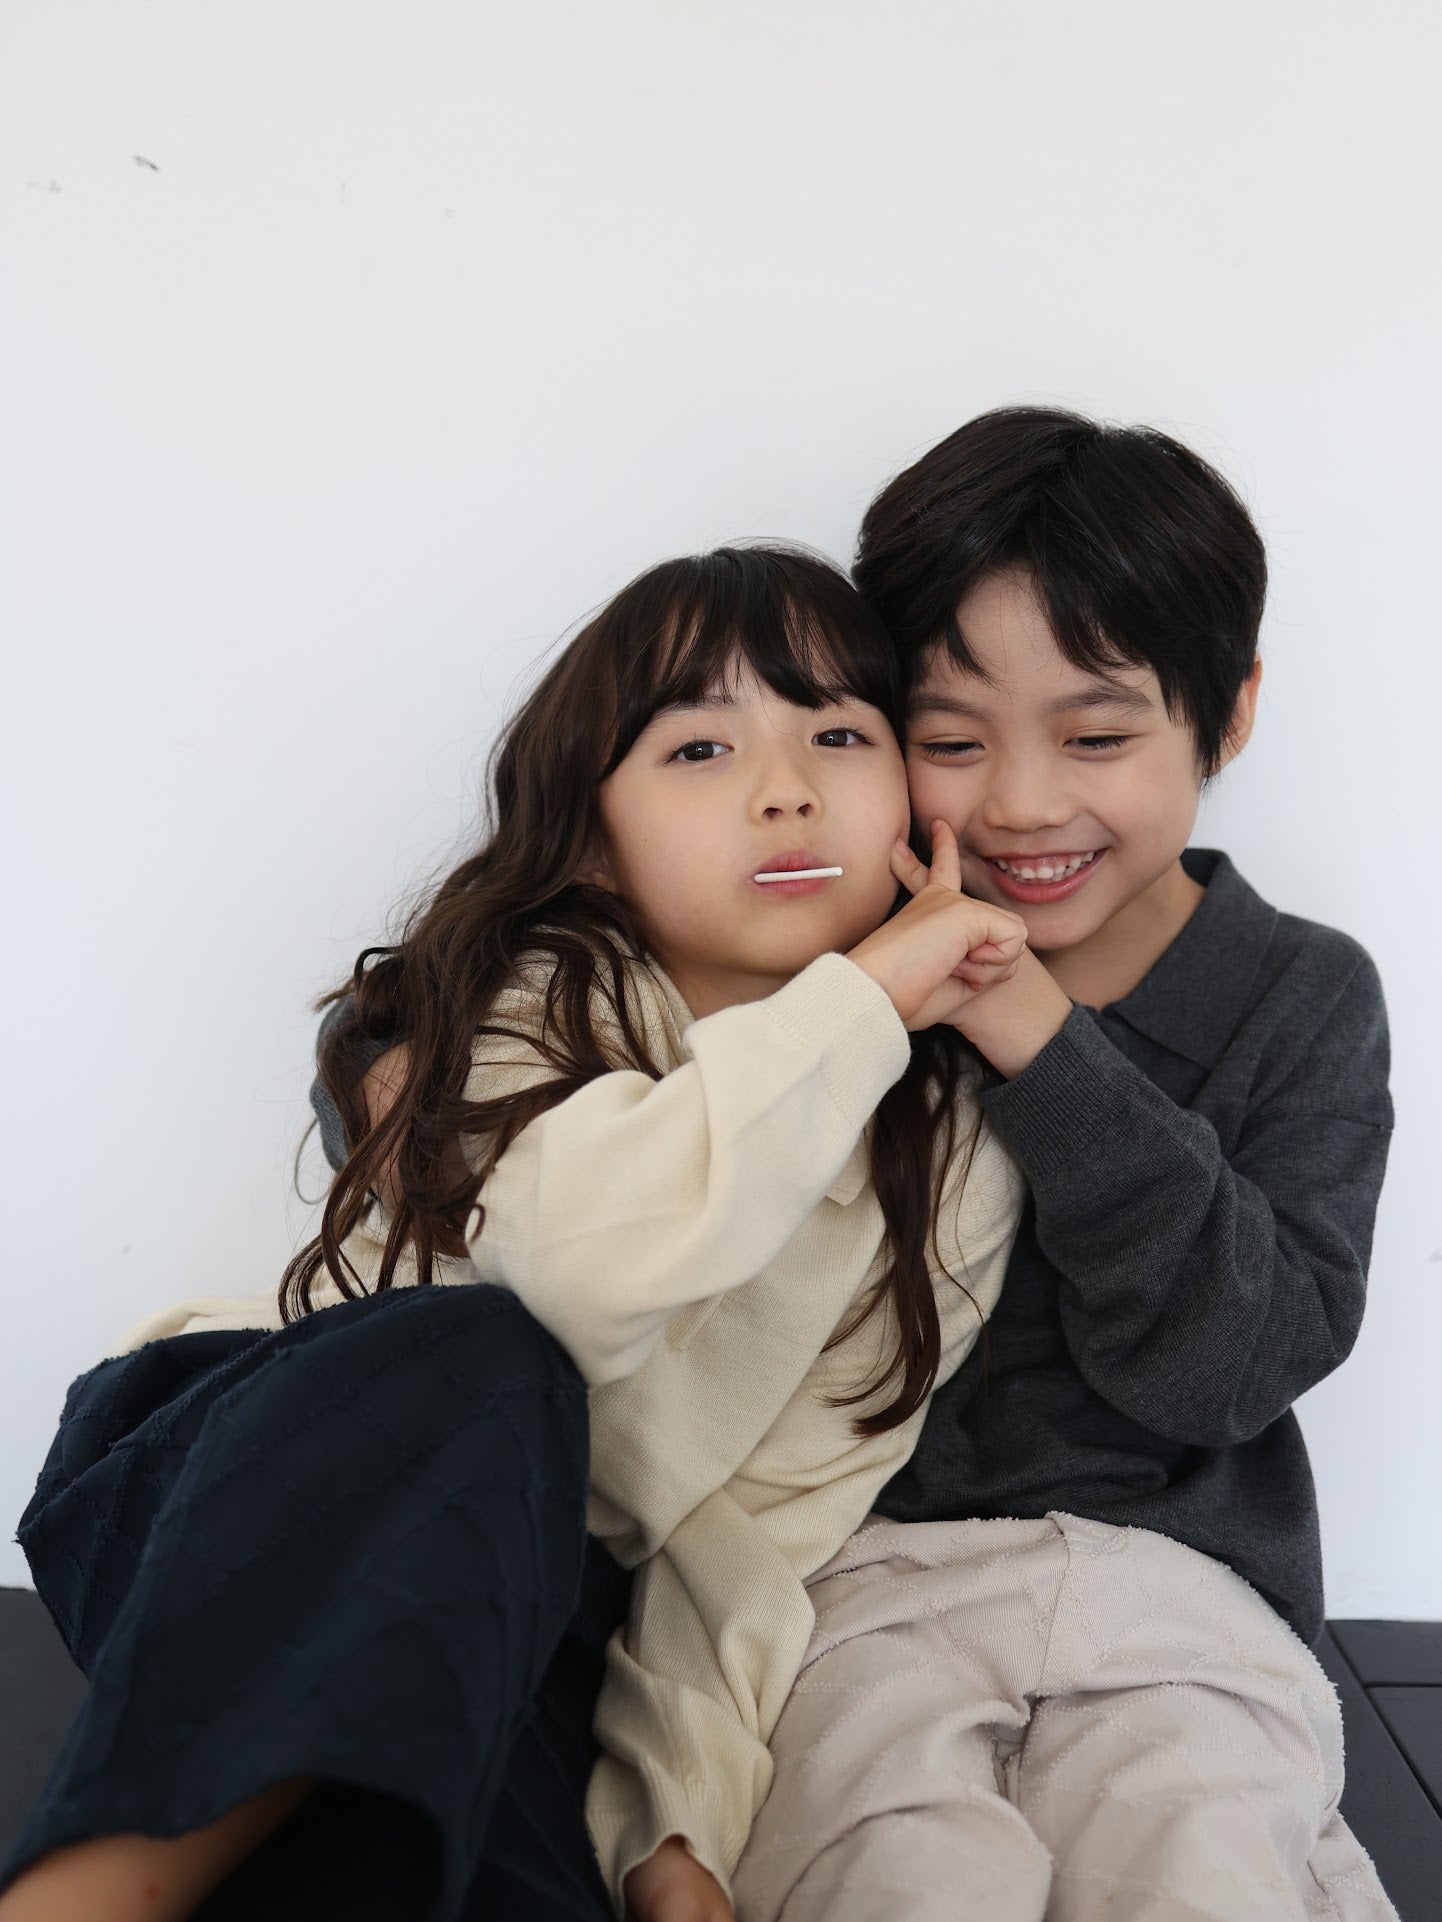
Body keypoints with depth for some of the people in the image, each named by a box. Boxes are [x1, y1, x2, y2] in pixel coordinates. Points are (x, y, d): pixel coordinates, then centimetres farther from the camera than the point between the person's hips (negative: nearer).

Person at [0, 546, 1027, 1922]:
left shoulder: (947, 1164, -1)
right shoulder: (523, 1006, -10)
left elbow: (781, 1517, -5)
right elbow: (586, 1250, -33)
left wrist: (693, 1811, -16)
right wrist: (862, 995, -26)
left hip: (515, 1620, 2)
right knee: (477, 1360, -35)